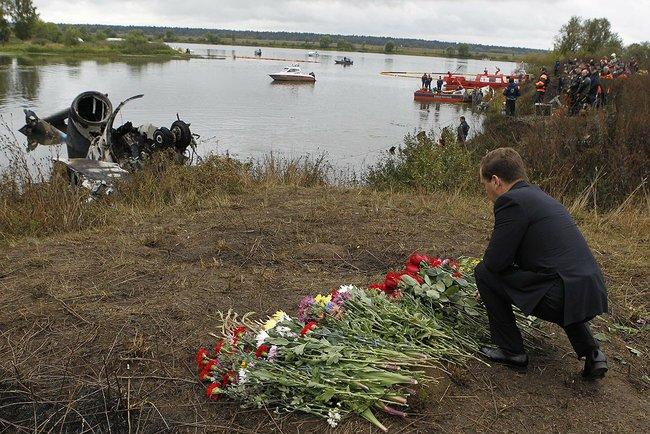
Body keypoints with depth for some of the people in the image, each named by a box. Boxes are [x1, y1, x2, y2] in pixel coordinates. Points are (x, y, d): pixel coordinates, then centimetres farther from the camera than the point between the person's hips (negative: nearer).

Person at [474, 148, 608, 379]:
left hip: (557, 298, -10)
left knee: (483, 272, 3)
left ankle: (511, 350, 11)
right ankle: (591, 352, 23)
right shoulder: (540, 196, 19)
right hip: (592, 294, 10)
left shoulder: (511, 201, -10)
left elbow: (495, 261, -13)